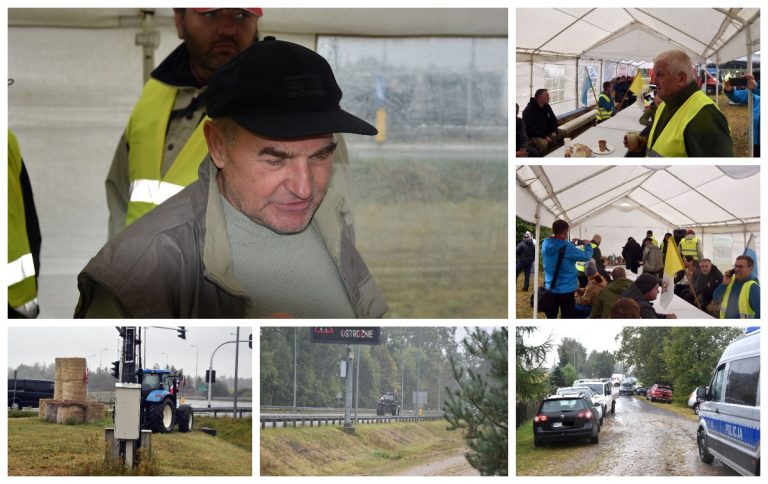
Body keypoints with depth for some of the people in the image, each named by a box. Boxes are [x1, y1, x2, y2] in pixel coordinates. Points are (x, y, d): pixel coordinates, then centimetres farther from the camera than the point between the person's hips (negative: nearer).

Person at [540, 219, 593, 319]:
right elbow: (586, 256, -12)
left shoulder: (545, 244, -2)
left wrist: (572, 244, 12)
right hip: (566, 290, -6)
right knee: (568, 317, 2)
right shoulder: (567, 247, -21)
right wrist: (587, 245, 6)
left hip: (550, 288, 6)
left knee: (551, 317, 15)